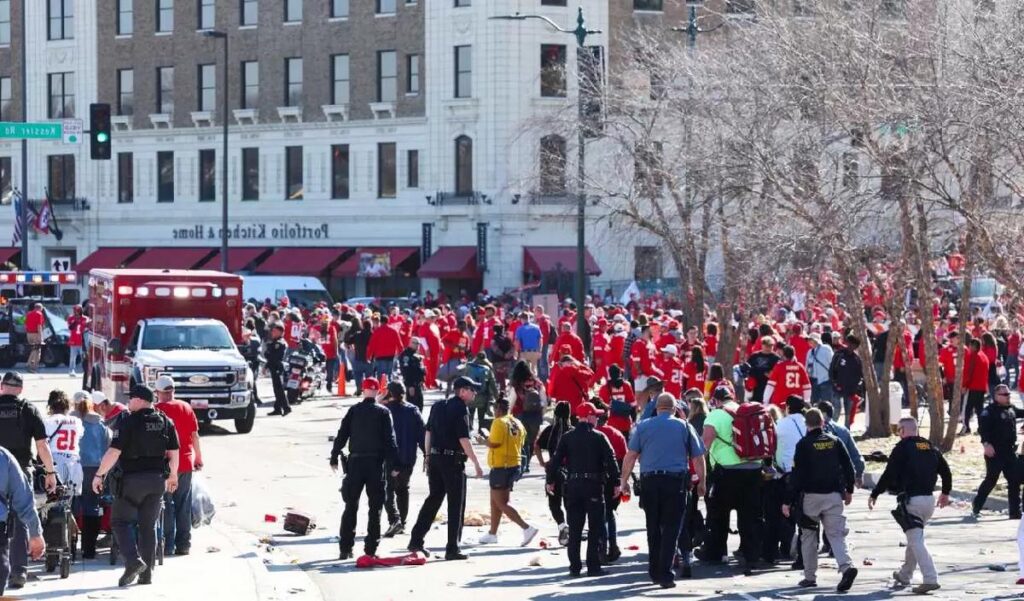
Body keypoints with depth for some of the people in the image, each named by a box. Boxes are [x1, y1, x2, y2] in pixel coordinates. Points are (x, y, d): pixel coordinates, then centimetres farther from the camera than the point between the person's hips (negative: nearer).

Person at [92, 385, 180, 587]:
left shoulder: (128, 422, -11)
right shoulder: (165, 422, 7)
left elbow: (114, 452, -15)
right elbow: (174, 453, 11)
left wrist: (99, 475, -8)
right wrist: (172, 475, 24)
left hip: (133, 479, -5)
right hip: (157, 480, 5)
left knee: (121, 521, 3)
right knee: (149, 525, 11)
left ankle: (133, 560, -17)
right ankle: (147, 572, 11)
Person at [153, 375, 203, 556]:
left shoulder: (155, 410, -7)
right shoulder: (186, 408, 4)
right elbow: (194, 435, 7)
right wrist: (198, 458, 17)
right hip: (185, 462, 3)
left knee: (166, 507, 3)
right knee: (184, 505, 10)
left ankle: (168, 545, 1)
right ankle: (184, 544, 11)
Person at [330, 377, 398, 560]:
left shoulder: (354, 411, 3)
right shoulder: (383, 412, -2)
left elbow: (342, 435, 2)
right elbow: (390, 439, -5)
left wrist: (334, 457, 9)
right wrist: (393, 463, -2)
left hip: (356, 461, 2)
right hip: (376, 462, -2)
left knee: (351, 505, 8)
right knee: (375, 507, 5)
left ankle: (345, 548, 4)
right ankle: (371, 548, 1)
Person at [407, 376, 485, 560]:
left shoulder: (438, 407, 12)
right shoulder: (461, 409, -12)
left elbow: (428, 432, 16)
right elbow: (463, 439, -17)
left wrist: (427, 456, 23)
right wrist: (476, 463, -15)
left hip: (435, 458, 7)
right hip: (453, 461, -7)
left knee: (433, 499, 15)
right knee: (456, 504, 1)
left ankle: (416, 541, 11)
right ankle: (452, 549, 1)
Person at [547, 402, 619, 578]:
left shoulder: (567, 438, 4)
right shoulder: (599, 438, -4)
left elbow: (556, 459, 0)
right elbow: (611, 461, -8)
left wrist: (550, 481, 8)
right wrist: (616, 482, -4)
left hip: (573, 485, 3)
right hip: (594, 485, -3)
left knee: (574, 529, 8)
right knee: (595, 528, 2)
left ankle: (575, 566, 7)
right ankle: (593, 566, -2)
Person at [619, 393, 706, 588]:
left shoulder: (643, 426, 6)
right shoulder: (684, 426, 5)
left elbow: (631, 455, 0)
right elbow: (698, 457, 6)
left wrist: (624, 481, 6)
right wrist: (701, 482, 16)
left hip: (649, 481, 2)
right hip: (676, 481, -2)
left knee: (653, 528, 13)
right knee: (671, 529, 0)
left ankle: (655, 572, 18)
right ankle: (665, 575, -8)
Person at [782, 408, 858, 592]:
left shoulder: (804, 444, -6)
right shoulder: (834, 441, 5)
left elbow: (796, 475, -8)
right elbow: (849, 467, 7)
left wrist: (789, 502, -5)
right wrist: (849, 490, 20)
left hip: (810, 496, -3)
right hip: (834, 495, 3)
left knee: (808, 536, 12)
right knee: (836, 534, 1)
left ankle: (810, 577, 13)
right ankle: (847, 566, -23)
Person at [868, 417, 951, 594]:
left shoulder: (902, 448, -8)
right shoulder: (930, 447, 12)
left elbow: (889, 475, -12)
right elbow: (945, 470, 18)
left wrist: (874, 494, -1)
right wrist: (945, 493, 33)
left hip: (911, 500, -7)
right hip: (929, 499, 7)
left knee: (916, 541, -8)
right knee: (915, 538, 23)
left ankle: (930, 579, -21)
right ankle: (904, 575, 36)